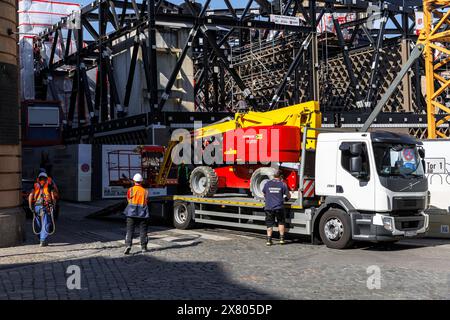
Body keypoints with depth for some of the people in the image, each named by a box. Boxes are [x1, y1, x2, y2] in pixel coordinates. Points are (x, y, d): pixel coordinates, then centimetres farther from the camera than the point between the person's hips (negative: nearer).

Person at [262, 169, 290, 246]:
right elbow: (288, 196, 7)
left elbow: (264, 194, 19)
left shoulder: (267, 184, 4)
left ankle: (269, 240, 2)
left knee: (269, 224, 8)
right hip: (279, 207, -1)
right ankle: (281, 238, 16)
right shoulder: (282, 184, -1)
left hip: (268, 207, 1)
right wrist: (286, 197, 30)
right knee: (281, 222, 17)